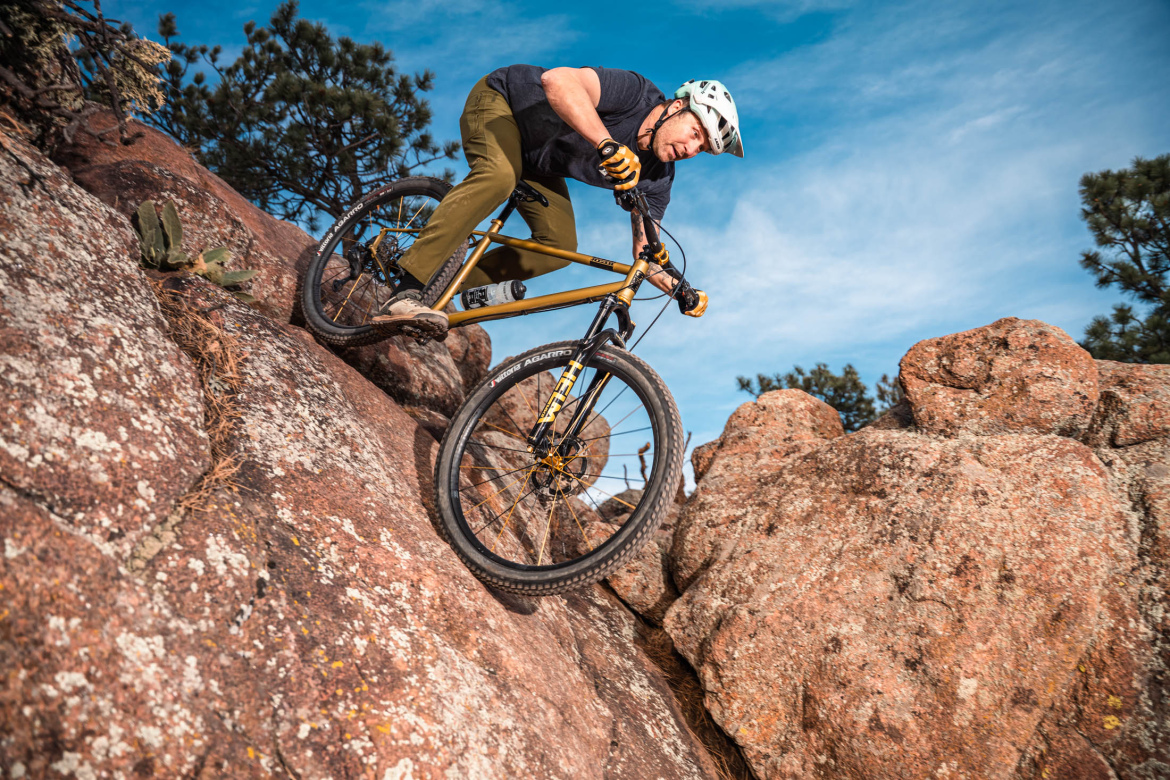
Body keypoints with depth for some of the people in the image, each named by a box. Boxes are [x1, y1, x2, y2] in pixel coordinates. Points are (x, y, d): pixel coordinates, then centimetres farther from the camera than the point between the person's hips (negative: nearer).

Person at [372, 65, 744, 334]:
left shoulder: (658, 176, -9)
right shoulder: (637, 94, -30)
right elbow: (558, 80, -46)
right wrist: (609, 145, -55)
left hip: (535, 164, 7)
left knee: (560, 247, -8)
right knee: (498, 176, -38)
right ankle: (405, 295, -40)